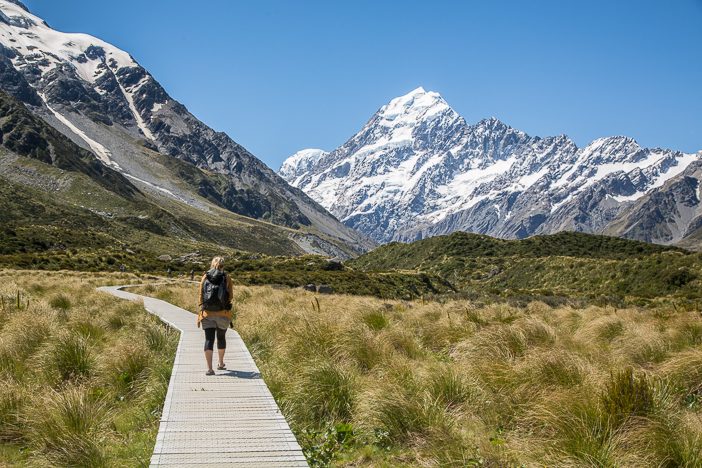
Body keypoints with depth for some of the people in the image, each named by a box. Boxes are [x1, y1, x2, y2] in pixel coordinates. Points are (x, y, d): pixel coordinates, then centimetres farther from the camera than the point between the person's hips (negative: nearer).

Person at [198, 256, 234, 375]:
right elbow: (230, 296, -2)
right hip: (223, 313, 0)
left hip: (207, 313, 0)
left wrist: (199, 314, 8)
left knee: (209, 340, -1)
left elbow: (200, 296, 3)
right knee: (221, 337, 18)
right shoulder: (226, 278, -2)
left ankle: (209, 368, -10)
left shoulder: (205, 277, 3)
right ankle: (221, 363, 33)